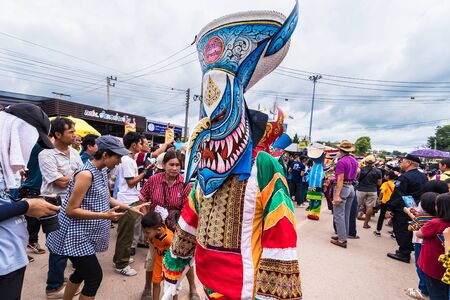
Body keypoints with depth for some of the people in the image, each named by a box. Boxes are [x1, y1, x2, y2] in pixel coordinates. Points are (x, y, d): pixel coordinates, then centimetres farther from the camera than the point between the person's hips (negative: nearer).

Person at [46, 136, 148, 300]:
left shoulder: (102, 171, 3)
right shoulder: (86, 174, -25)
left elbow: (106, 199, 12)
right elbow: (70, 210, -24)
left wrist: (130, 208, 6)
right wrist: (105, 216, -29)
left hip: (85, 235, 9)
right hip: (76, 237, -9)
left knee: (82, 272, 22)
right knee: (95, 276, 0)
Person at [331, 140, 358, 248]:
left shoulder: (341, 162, -17)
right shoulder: (354, 161, 9)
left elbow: (340, 180, -21)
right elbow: (354, 175, 17)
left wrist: (337, 195, -22)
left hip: (343, 187, -9)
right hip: (351, 187, 9)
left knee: (339, 214, -2)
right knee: (346, 214, 17)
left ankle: (342, 240, 2)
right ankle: (343, 235, 28)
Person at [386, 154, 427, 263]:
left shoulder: (405, 177, -19)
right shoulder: (423, 176, 9)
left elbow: (397, 195, -21)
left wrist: (389, 208, -18)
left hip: (402, 210, -9)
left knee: (401, 231, 1)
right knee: (409, 230, 18)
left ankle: (403, 254, 7)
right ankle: (407, 251, 28)